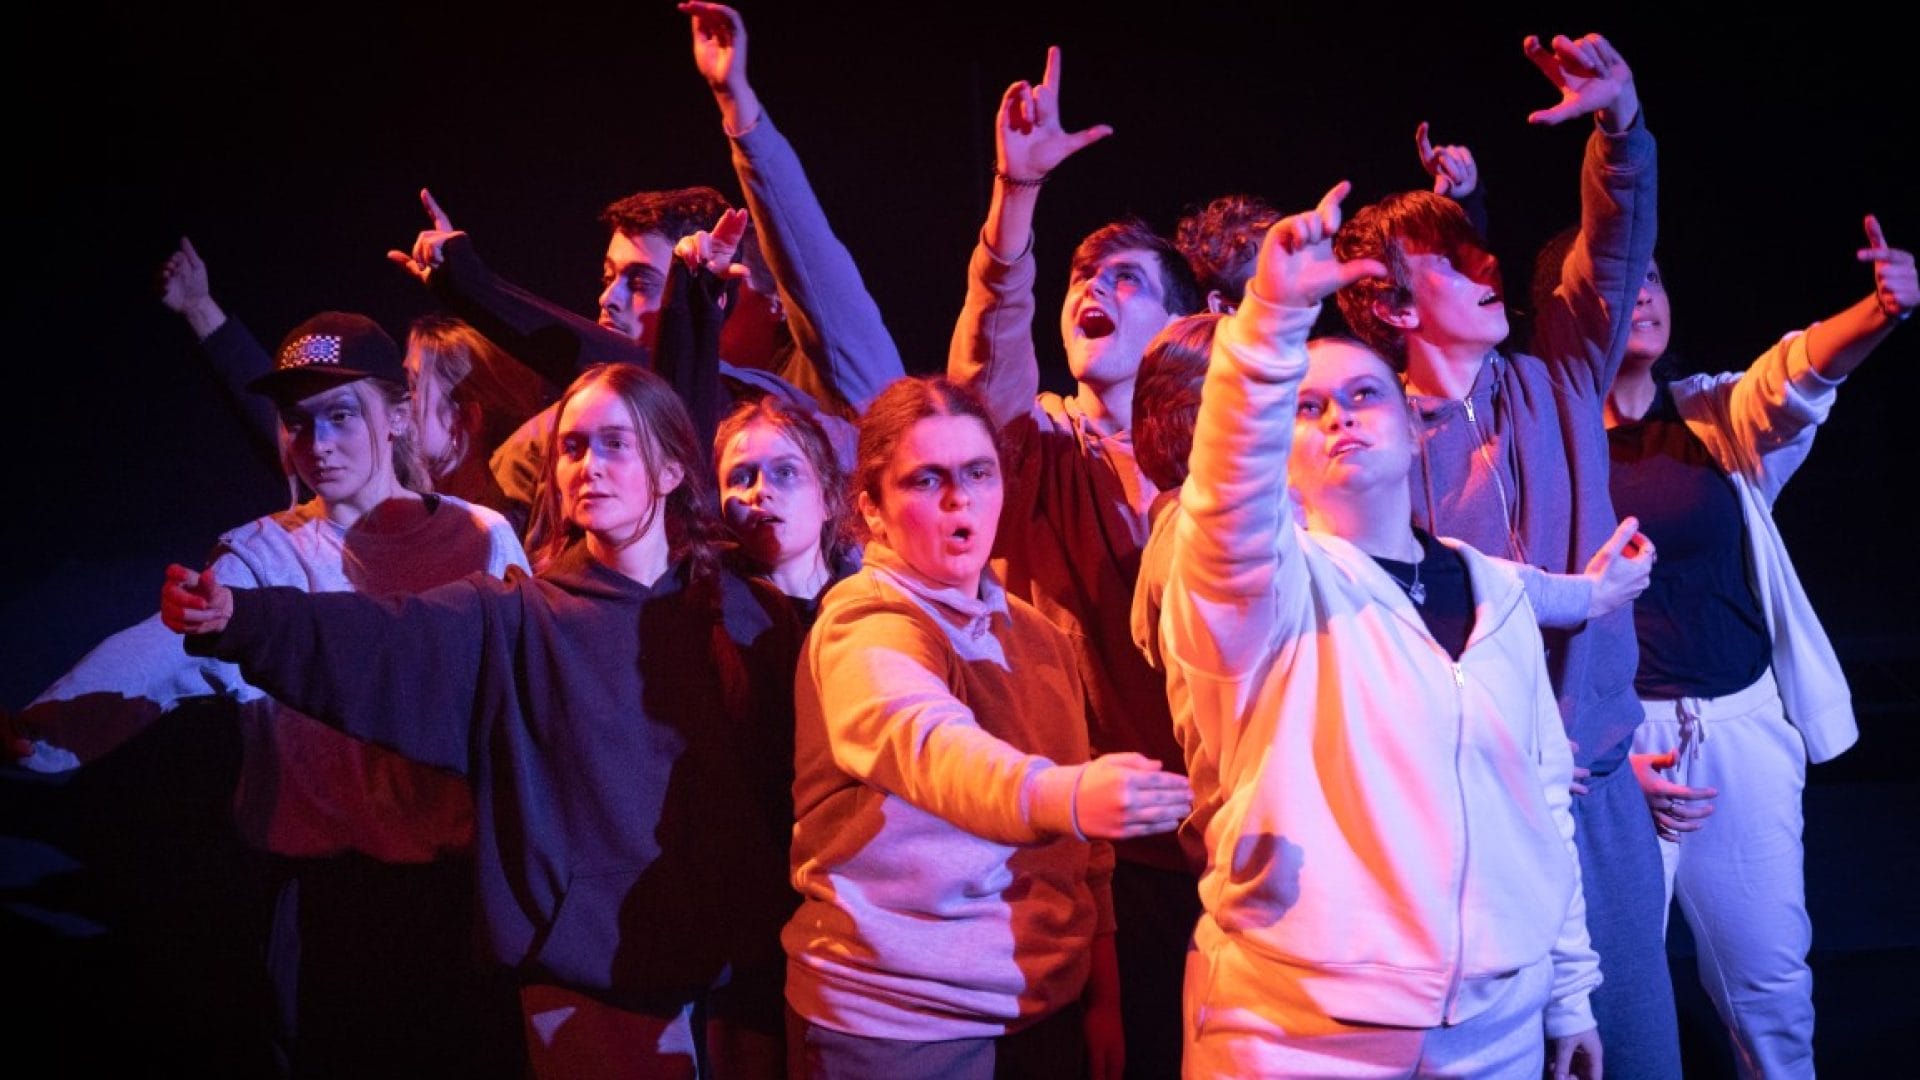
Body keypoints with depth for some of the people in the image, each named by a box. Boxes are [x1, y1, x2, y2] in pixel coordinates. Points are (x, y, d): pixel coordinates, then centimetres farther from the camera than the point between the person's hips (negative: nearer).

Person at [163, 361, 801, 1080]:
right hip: (590, 979, -1)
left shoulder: (747, 616, 4)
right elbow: (380, 645, -13)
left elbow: (803, 780, -1)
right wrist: (235, 621, -28)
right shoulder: (512, 622, 3)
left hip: (745, 970, 1)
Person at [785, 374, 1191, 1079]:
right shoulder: (864, 628, -13)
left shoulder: (1036, 635, 9)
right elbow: (932, 746, -35)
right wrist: (1060, 796, -52)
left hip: (1045, 1011, 6)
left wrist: (1103, 991, 10)